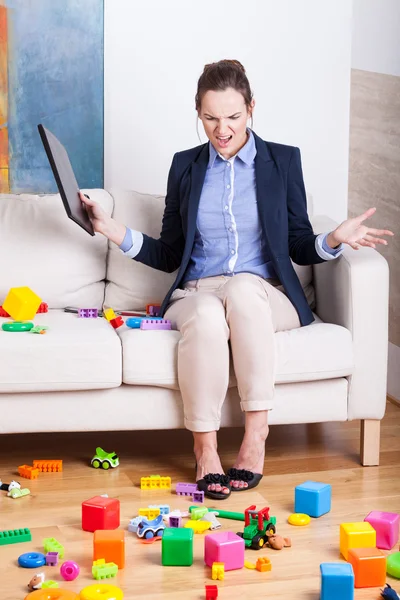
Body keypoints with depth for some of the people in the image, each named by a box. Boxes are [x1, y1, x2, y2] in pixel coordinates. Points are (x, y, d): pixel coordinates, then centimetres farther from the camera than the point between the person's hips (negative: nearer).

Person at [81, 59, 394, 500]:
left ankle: (256, 436, -34)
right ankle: (205, 451, -28)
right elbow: (169, 255, 15)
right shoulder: (185, 166, 12)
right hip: (196, 294, 1)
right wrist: (115, 232, 2)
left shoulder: (283, 160, 8)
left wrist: (335, 239, -12)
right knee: (206, 315, -37)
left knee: (242, 288, -38)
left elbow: (300, 248, 9)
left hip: (264, 298, -1)